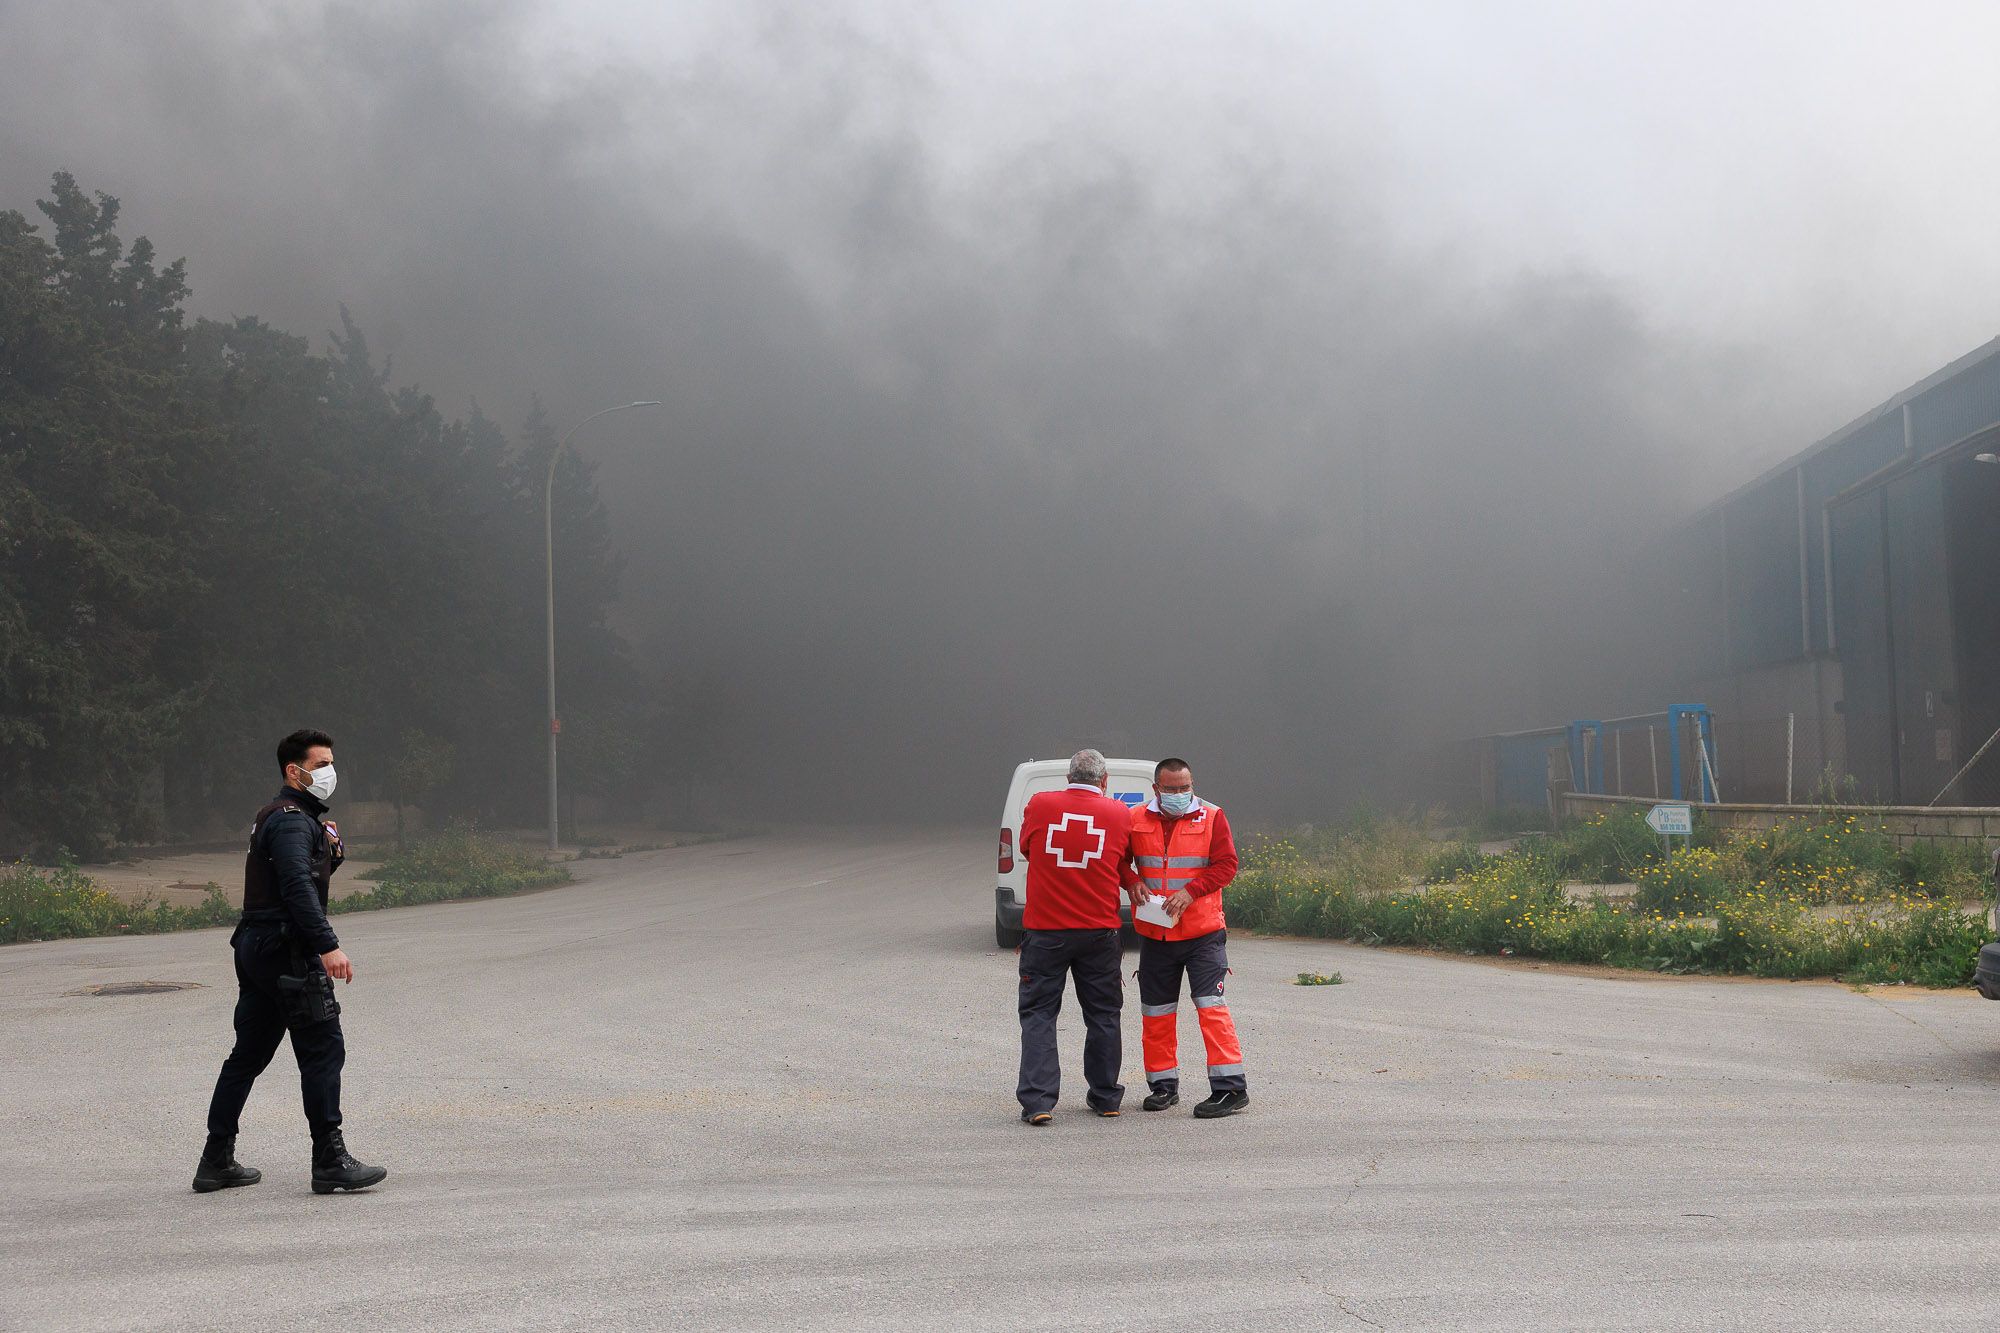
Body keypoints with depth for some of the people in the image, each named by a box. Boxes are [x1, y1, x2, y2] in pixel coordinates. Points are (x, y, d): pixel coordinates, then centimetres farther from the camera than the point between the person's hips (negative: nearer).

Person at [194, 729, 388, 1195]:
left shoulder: (274, 817, 21)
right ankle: (330, 1163, -8)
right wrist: (328, 946, -31)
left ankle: (217, 1161, 19)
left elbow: (311, 877, 26)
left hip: (255, 946, 11)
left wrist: (330, 848, 8)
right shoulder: (290, 820, -13)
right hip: (285, 948, -11)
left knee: (249, 1054, 14)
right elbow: (298, 887, -25)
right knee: (323, 1050, -8)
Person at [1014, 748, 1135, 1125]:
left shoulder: (1039, 804, -4)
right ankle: (1105, 1097, 22)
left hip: (1044, 929, -1)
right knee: (1102, 1015, 14)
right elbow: (1123, 866, 8)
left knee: (1038, 1014, 5)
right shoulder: (1119, 813, -2)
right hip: (1099, 931, 1)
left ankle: (1037, 1101, -3)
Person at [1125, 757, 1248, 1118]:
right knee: (1156, 1011, 10)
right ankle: (1163, 1085, 23)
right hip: (1153, 934, 3)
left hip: (1202, 931, -3)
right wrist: (1133, 882, -8)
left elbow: (1226, 864, -5)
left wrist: (1191, 891, -17)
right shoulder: (1136, 820, 4)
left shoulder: (1211, 817, -2)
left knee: (1211, 1005, -9)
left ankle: (1230, 1087, -5)